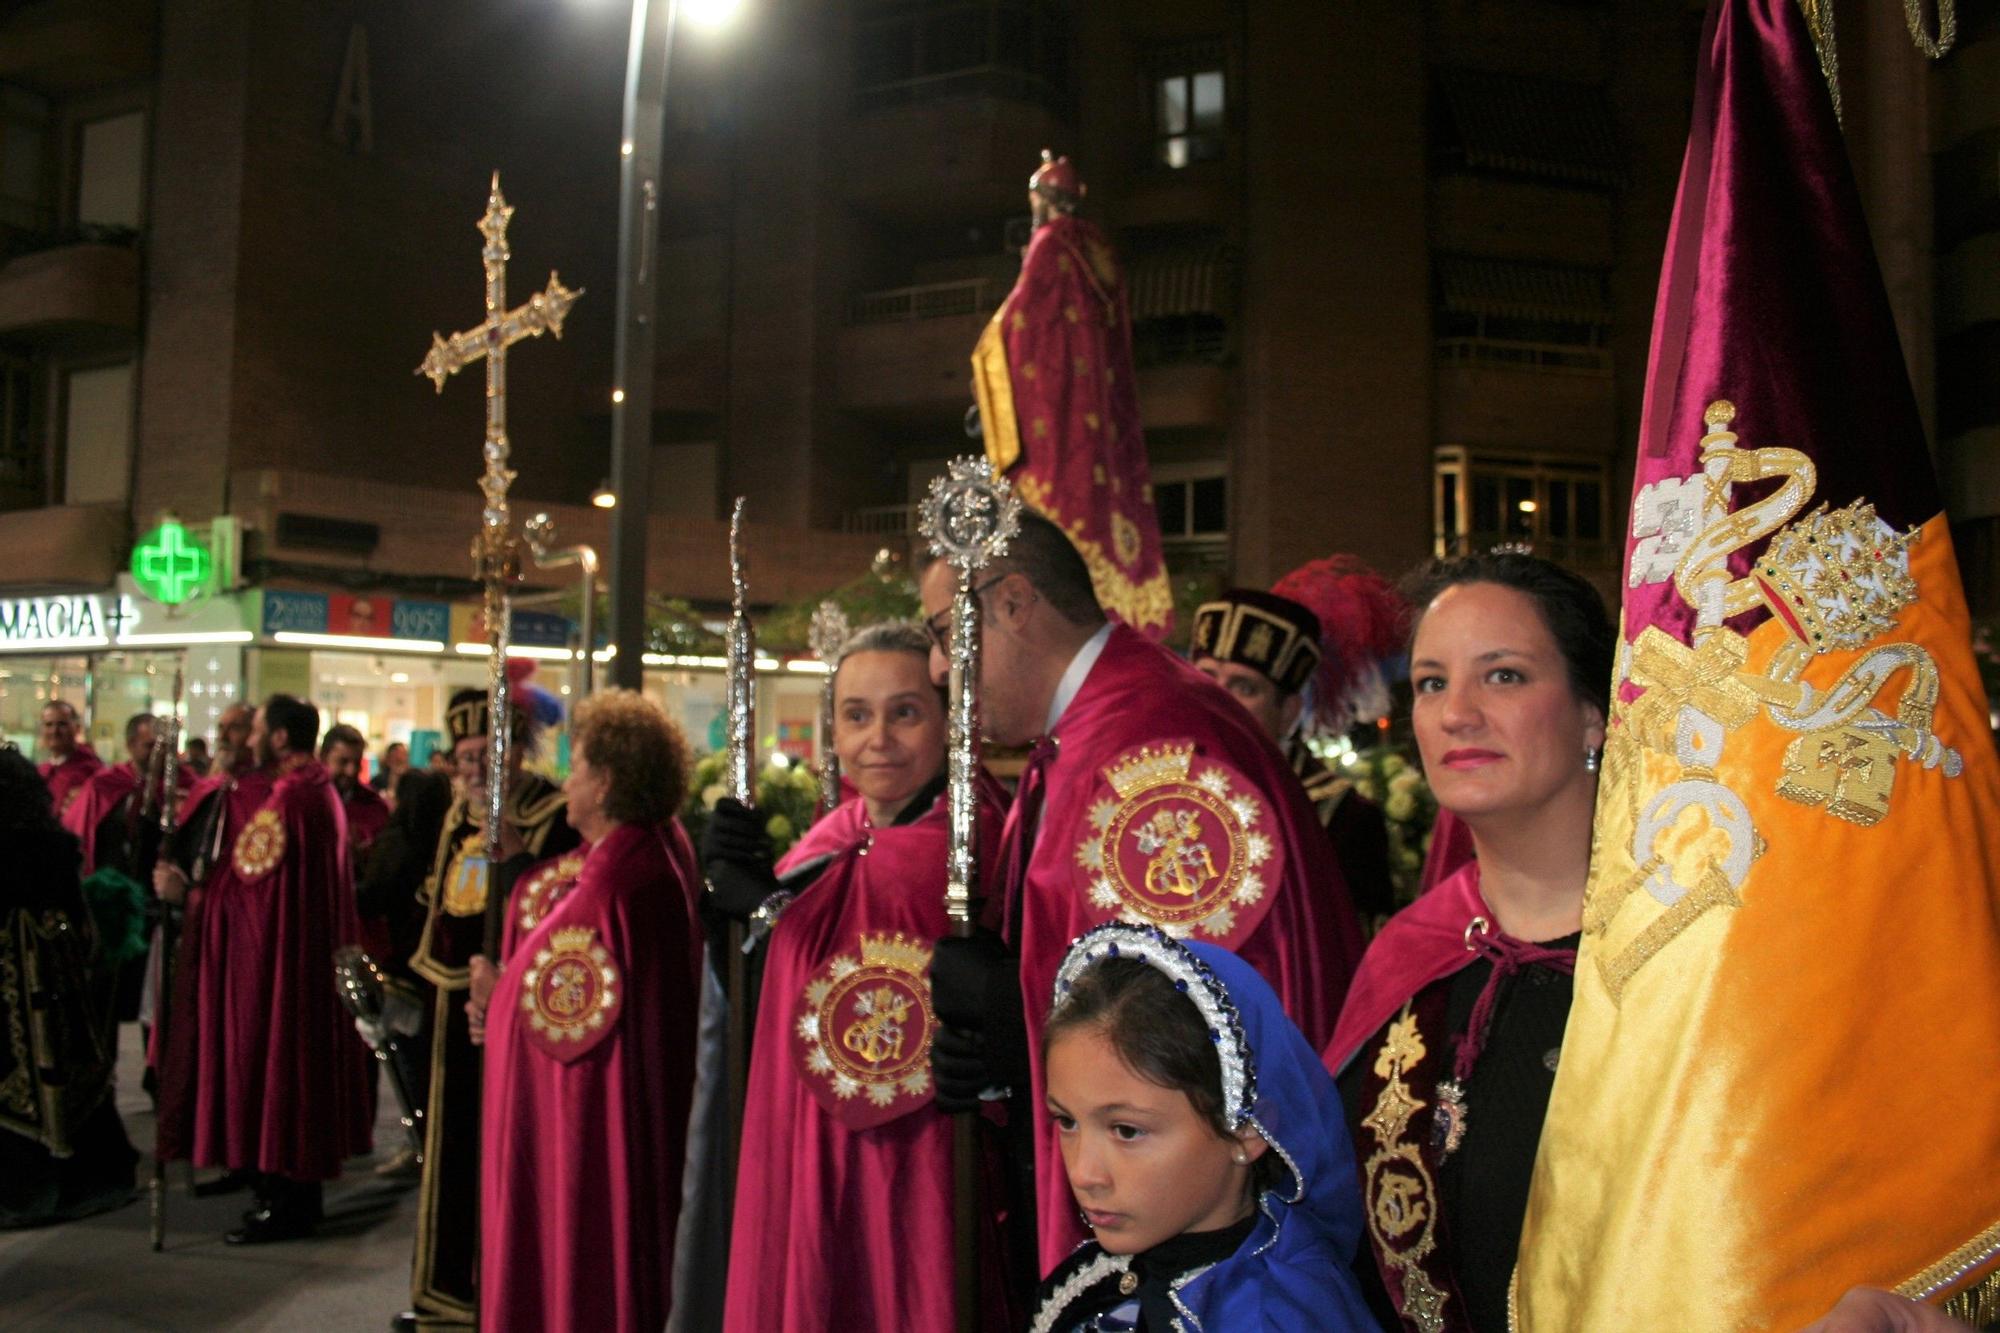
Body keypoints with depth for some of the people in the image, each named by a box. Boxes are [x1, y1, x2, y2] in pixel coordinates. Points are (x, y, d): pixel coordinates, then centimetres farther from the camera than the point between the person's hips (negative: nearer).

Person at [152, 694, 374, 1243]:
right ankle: (301, 1192, 26)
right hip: (315, 953, 10)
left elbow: (247, 889, -20)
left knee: (270, 1067, 0)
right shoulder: (324, 793, 8)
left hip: (274, 959, -10)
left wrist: (185, 892, -6)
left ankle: (282, 1204, 9)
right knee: (304, 1066, 16)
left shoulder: (282, 802, -21)